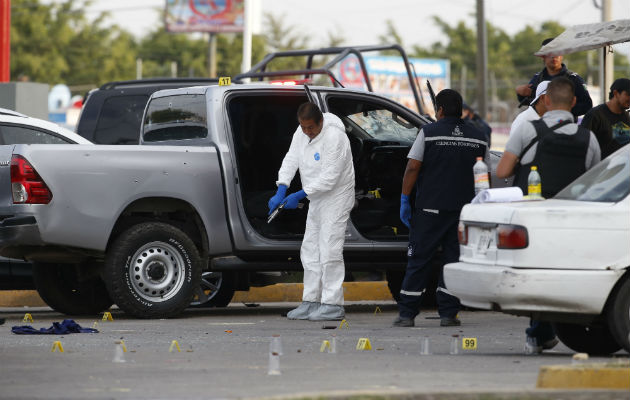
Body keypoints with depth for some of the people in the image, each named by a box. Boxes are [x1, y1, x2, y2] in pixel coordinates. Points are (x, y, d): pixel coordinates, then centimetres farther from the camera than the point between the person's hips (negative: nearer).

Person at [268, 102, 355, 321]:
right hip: (317, 200, 9)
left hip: (336, 199, -9)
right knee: (310, 251, 11)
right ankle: (311, 302, 17)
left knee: (329, 251, -11)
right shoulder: (302, 133, 2)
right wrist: (281, 190, -15)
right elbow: (291, 159, -1)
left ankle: (333, 305, -8)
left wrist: (299, 195, -24)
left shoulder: (335, 137, -25)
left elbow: (329, 177, -26)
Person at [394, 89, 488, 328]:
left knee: (418, 261, 3)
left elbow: (413, 168, -8)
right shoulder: (478, 138, 8)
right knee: (455, 261, 8)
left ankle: (406, 314, 2)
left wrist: (405, 199, -1)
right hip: (464, 208, 3)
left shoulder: (429, 132, -4)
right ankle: (448, 313, 4)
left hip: (430, 207, -2)